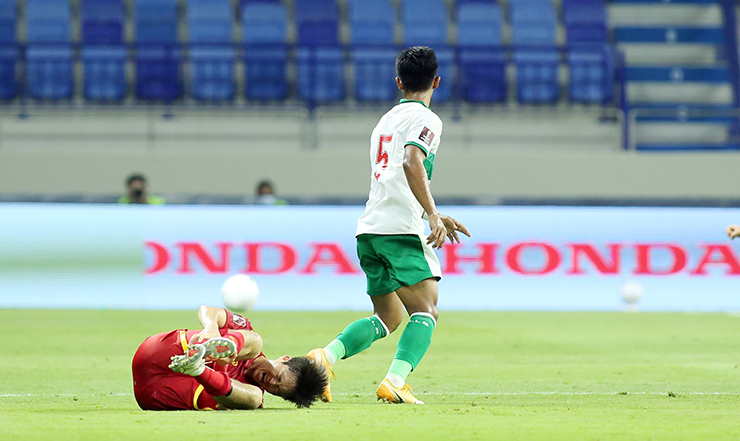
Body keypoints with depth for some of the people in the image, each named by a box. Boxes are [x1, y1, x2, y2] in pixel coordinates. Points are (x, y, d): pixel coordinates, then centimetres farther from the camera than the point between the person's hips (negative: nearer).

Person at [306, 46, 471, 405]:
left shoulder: (386, 121, 26)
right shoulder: (426, 120, -1)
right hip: (400, 228, -8)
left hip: (369, 228, 8)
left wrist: (434, 217, 38)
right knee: (425, 311, -9)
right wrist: (433, 215, -25)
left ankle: (325, 356, -4)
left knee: (388, 317, 14)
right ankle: (395, 382, -27)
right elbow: (412, 163, -20)